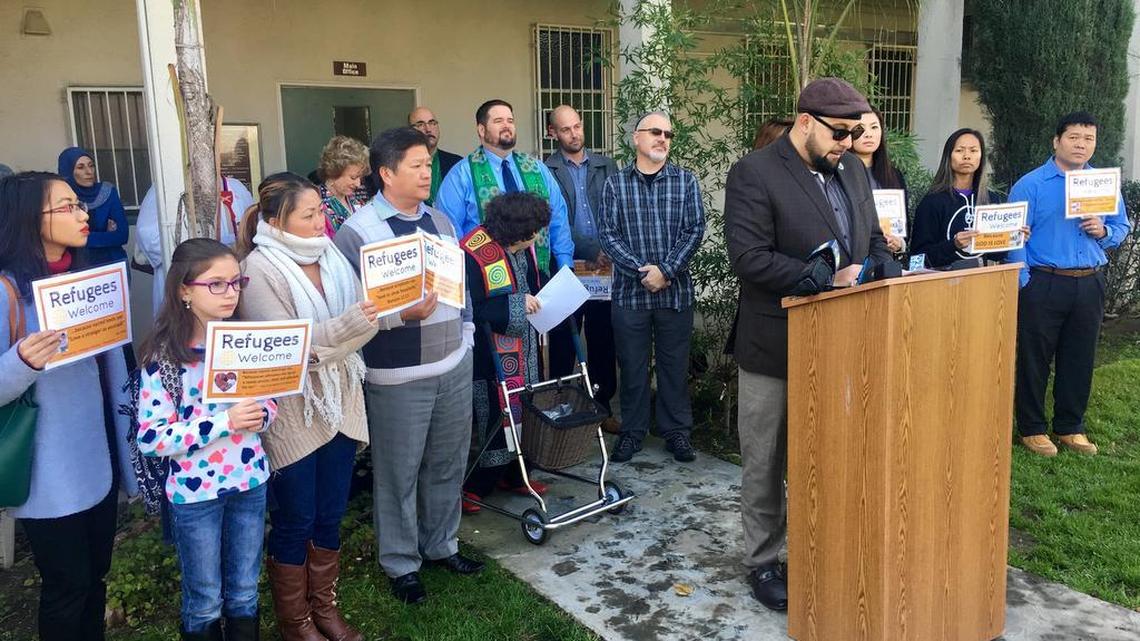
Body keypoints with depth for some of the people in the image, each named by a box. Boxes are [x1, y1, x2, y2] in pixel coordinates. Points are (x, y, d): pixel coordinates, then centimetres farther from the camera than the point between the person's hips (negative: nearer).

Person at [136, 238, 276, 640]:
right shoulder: (163, 356, -17)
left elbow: (270, 400, 7)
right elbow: (151, 438, -19)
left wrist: (260, 415, -16)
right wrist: (224, 422, -27)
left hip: (250, 481, 4)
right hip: (194, 492, -3)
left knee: (244, 593, 19)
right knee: (204, 603, 14)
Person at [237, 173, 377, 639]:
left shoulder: (329, 256, 3)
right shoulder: (260, 269, -14)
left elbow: (361, 316, 1)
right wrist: (347, 326, -30)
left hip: (339, 403, 6)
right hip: (291, 413, -5)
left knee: (330, 516, 16)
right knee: (295, 522, 9)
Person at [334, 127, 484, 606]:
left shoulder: (440, 221, 10)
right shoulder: (357, 232, -13)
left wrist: (466, 332, 14)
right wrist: (403, 315, -27)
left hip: (454, 366, 6)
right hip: (399, 376, -6)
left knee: (447, 464, 17)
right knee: (399, 472, 6)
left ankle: (441, 544, 37)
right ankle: (401, 563, 25)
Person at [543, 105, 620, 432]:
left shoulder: (606, 165, 12)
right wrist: (591, 251, -16)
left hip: (604, 269, 4)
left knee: (603, 341, 9)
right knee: (564, 343, 4)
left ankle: (603, 407, 20)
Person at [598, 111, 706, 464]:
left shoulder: (686, 181, 4)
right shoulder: (615, 184, 4)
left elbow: (694, 230, -4)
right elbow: (607, 234, -3)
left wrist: (665, 270, -14)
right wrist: (641, 270, -14)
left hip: (675, 290, 0)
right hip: (629, 290, 0)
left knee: (674, 364, 7)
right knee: (632, 364, 7)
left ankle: (676, 431, 20)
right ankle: (632, 431, 20)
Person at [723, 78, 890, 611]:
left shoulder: (853, 169, 9)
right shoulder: (754, 173, -14)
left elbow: (874, 240, 16)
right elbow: (748, 258, -22)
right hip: (776, 347, -6)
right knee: (767, 463, 8)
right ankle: (762, 562, 24)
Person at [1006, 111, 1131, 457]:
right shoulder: (1031, 184, -5)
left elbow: (1123, 227, 16)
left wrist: (1104, 231, -8)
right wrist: (1025, 283, -16)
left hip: (1090, 284, 5)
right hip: (1044, 283, -5)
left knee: (1079, 359, 12)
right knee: (1034, 359, 2)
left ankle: (1071, 428, 25)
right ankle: (1032, 428, 15)